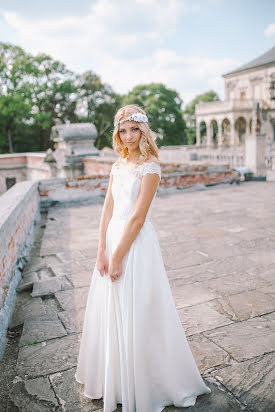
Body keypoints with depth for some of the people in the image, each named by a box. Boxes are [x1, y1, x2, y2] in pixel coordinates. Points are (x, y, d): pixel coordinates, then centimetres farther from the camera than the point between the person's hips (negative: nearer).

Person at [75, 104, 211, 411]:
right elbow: (108, 210, 5)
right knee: (109, 313, 18)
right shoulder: (118, 164, 10)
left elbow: (137, 217, -17)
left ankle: (142, 387, 30)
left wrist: (118, 256, -15)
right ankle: (112, 377, 42)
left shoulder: (150, 166, -12)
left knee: (136, 315, 5)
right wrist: (101, 251, -2)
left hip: (137, 243, -7)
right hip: (113, 238, 7)